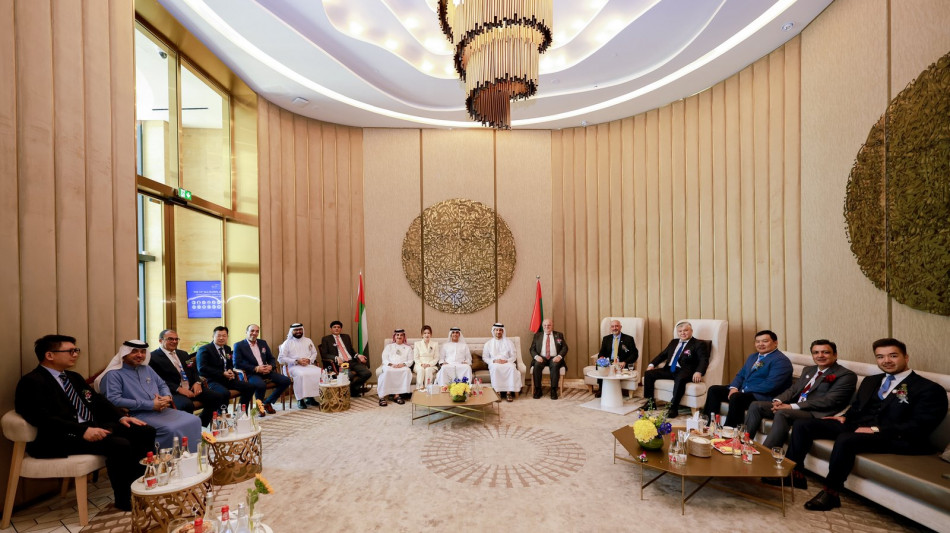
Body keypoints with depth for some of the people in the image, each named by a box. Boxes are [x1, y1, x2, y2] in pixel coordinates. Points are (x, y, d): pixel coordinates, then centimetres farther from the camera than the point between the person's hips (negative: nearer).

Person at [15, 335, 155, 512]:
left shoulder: (74, 377, 20)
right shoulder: (32, 382, -8)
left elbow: (98, 401, 20)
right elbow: (42, 418, -20)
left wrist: (121, 417, 2)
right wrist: (83, 430, -28)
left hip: (93, 427, 9)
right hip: (61, 438, -9)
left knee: (146, 431, -6)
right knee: (120, 445, -30)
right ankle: (124, 500, -10)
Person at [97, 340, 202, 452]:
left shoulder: (146, 368, 21)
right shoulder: (114, 374, -1)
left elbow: (162, 385, 26)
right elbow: (114, 400, -14)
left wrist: (167, 397, 0)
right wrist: (150, 405, -16)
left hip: (162, 410, 7)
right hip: (138, 415, -7)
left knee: (194, 421, -14)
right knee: (171, 429, -32)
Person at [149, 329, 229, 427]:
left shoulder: (183, 354, 23)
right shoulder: (154, 357, -1)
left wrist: (197, 382, 1)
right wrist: (178, 389, -19)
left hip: (192, 388, 7)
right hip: (173, 392, -7)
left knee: (219, 398, -12)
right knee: (187, 405, -38)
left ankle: (201, 426, 3)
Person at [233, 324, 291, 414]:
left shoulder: (263, 343, 18)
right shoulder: (239, 345, 2)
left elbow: (271, 359, 19)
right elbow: (237, 364, -9)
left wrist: (270, 366, -5)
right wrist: (256, 368, -17)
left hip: (266, 371, 6)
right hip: (251, 374, -5)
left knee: (286, 380, -13)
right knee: (261, 385, -36)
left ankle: (268, 402, 5)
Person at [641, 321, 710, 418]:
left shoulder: (699, 344, 5)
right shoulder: (674, 342, 24)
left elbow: (703, 360, -8)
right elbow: (663, 354, 25)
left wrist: (698, 372, -29)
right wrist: (652, 364, 9)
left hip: (684, 371, -6)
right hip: (669, 370, 6)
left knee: (680, 379, -39)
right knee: (648, 374, -10)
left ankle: (674, 408, -29)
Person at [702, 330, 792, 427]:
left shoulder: (781, 360, -8)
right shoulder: (752, 357, 21)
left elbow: (770, 385, -19)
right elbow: (740, 375, 21)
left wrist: (743, 391, -19)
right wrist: (734, 388, -2)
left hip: (763, 396, -9)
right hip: (741, 390, 9)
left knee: (736, 397, -35)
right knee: (713, 390, -5)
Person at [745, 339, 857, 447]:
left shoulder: (847, 375, -2)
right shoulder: (808, 370, 22)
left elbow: (828, 401, -13)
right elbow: (793, 389, 19)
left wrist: (792, 406, -19)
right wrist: (778, 400, -5)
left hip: (817, 414, -7)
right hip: (793, 408, 8)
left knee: (781, 413, -35)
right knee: (756, 405, -10)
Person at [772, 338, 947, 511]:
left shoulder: (929, 389, 0)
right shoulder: (870, 381, 22)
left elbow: (919, 426, -11)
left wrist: (876, 430, -20)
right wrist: (844, 417, 5)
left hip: (895, 438, -7)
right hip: (856, 426, 7)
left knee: (845, 439, -37)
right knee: (802, 424, -9)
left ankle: (830, 493, -22)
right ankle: (795, 473, -5)